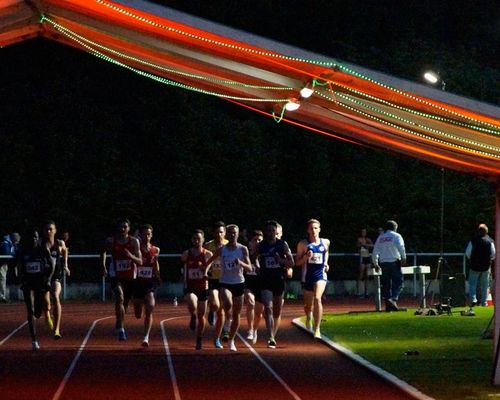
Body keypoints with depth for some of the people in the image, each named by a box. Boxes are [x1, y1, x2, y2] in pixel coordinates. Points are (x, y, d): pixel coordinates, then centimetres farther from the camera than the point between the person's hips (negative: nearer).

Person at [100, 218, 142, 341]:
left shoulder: (134, 242, -10)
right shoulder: (110, 241, -7)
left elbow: (140, 262, -15)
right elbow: (103, 251, 15)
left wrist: (131, 256, -33)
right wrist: (103, 266, 12)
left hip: (130, 277, 2)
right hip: (116, 275, -2)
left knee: (125, 302, 15)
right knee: (119, 298, -25)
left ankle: (119, 325, 43)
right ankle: (121, 329, -26)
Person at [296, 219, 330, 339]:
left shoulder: (325, 242, 4)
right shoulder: (303, 244, -1)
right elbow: (297, 262, 1)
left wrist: (326, 264, 12)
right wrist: (306, 257, -17)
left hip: (321, 275, -1)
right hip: (308, 275, 1)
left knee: (317, 298, -24)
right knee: (308, 304, 14)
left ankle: (317, 329, -23)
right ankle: (309, 317, 51)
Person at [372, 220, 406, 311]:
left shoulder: (380, 238, 16)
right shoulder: (396, 236, 3)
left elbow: (375, 252, 14)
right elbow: (401, 247, -13)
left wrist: (375, 264, 21)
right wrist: (404, 258, -8)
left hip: (383, 263, 4)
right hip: (394, 262, -4)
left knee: (386, 284, 7)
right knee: (398, 282, -3)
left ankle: (388, 304, 5)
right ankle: (393, 299, -24)